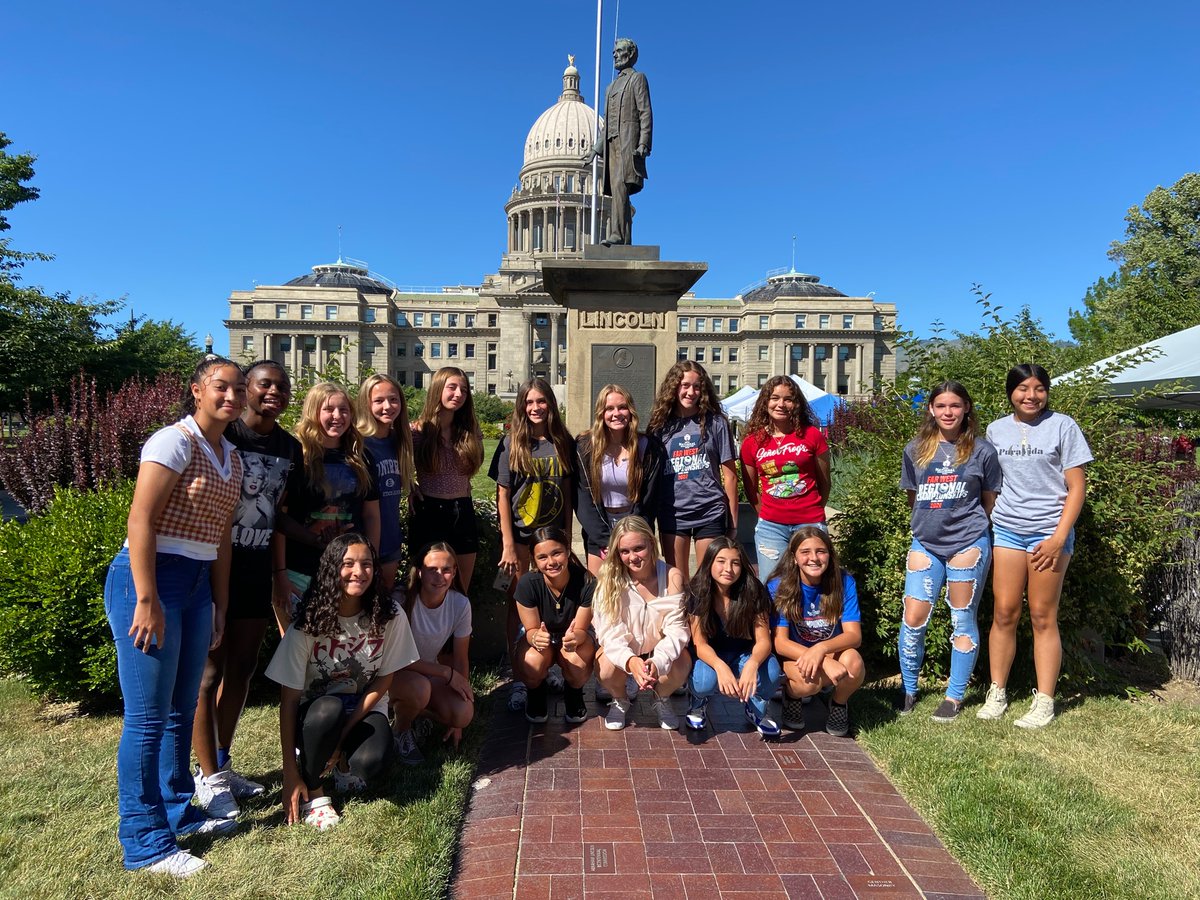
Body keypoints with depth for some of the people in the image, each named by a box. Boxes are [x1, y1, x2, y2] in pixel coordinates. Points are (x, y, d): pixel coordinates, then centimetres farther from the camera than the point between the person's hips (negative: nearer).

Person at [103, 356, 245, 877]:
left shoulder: (231, 459, 13)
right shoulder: (174, 441, -12)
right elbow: (140, 520, -18)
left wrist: (219, 606, 14)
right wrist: (146, 601, -21)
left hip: (197, 584, 8)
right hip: (149, 579, -8)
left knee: (182, 709, 17)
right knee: (148, 717, 0)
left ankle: (178, 811, 34)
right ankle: (145, 843, 14)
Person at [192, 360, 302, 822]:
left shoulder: (289, 448, 8)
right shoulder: (222, 436, -10)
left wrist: (280, 571, 14)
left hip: (257, 568, 6)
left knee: (242, 667, 13)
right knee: (210, 670, 1)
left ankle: (222, 764, 29)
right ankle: (209, 777, 15)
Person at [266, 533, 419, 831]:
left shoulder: (390, 617, -13)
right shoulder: (309, 623, -17)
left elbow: (384, 679, -5)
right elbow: (289, 698, -16)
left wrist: (340, 738, -12)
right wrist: (290, 773, -20)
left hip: (365, 711, 1)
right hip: (316, 715, -1)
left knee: (368, 762, -31)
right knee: (328, 709, -36)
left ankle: (344, 765, 7)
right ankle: (313, 793, -10)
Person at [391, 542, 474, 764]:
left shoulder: (460, 604, -14)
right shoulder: (402, 601, -25)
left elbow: (461, 660, -6)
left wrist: (456, 720, -4)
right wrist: (446, 672, -23)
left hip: (430, 672, 4)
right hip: (394, 672, -4)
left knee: (463, 714, -22)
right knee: (419, 688, -37)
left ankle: (409, 708, 8)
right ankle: (400, 730, -2)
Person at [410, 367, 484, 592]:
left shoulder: (471, 431, 5)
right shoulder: (419, 431, -6)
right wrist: (414, 491, -14)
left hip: (463, 512, 4)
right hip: (429, 512, -3)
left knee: (462, 590, 11)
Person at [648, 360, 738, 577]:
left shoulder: (715, 422, 3)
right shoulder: (660, 425, 7)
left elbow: (729, 475, 3)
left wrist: (733, 522, 1)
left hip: (709, 513, -1)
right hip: (672, 514, 2)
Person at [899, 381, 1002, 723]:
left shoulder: (981, 450, -1)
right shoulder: (916, 450, 5)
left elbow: (990, 501, 8)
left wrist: (967, 524, 10)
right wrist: (933, 520, 11)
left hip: (968, 543, -2)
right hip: (925, 543, 2)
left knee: (963, 620, 6)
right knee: (913, 618, -1)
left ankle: (955, 696, 18)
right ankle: (908, 690, 16)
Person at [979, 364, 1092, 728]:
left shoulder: (1062, 426, -1)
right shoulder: (996, 429, 9)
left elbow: (1077, 487, -3)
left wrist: (1059, 538, -10)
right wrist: (985, 528, 6)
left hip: (1049, 533, -3)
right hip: (1006, 530, 3)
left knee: (1043, 617, 1)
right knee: (1004, 613, 4)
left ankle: (1044, 702, 11)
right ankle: (996, 693, 14)